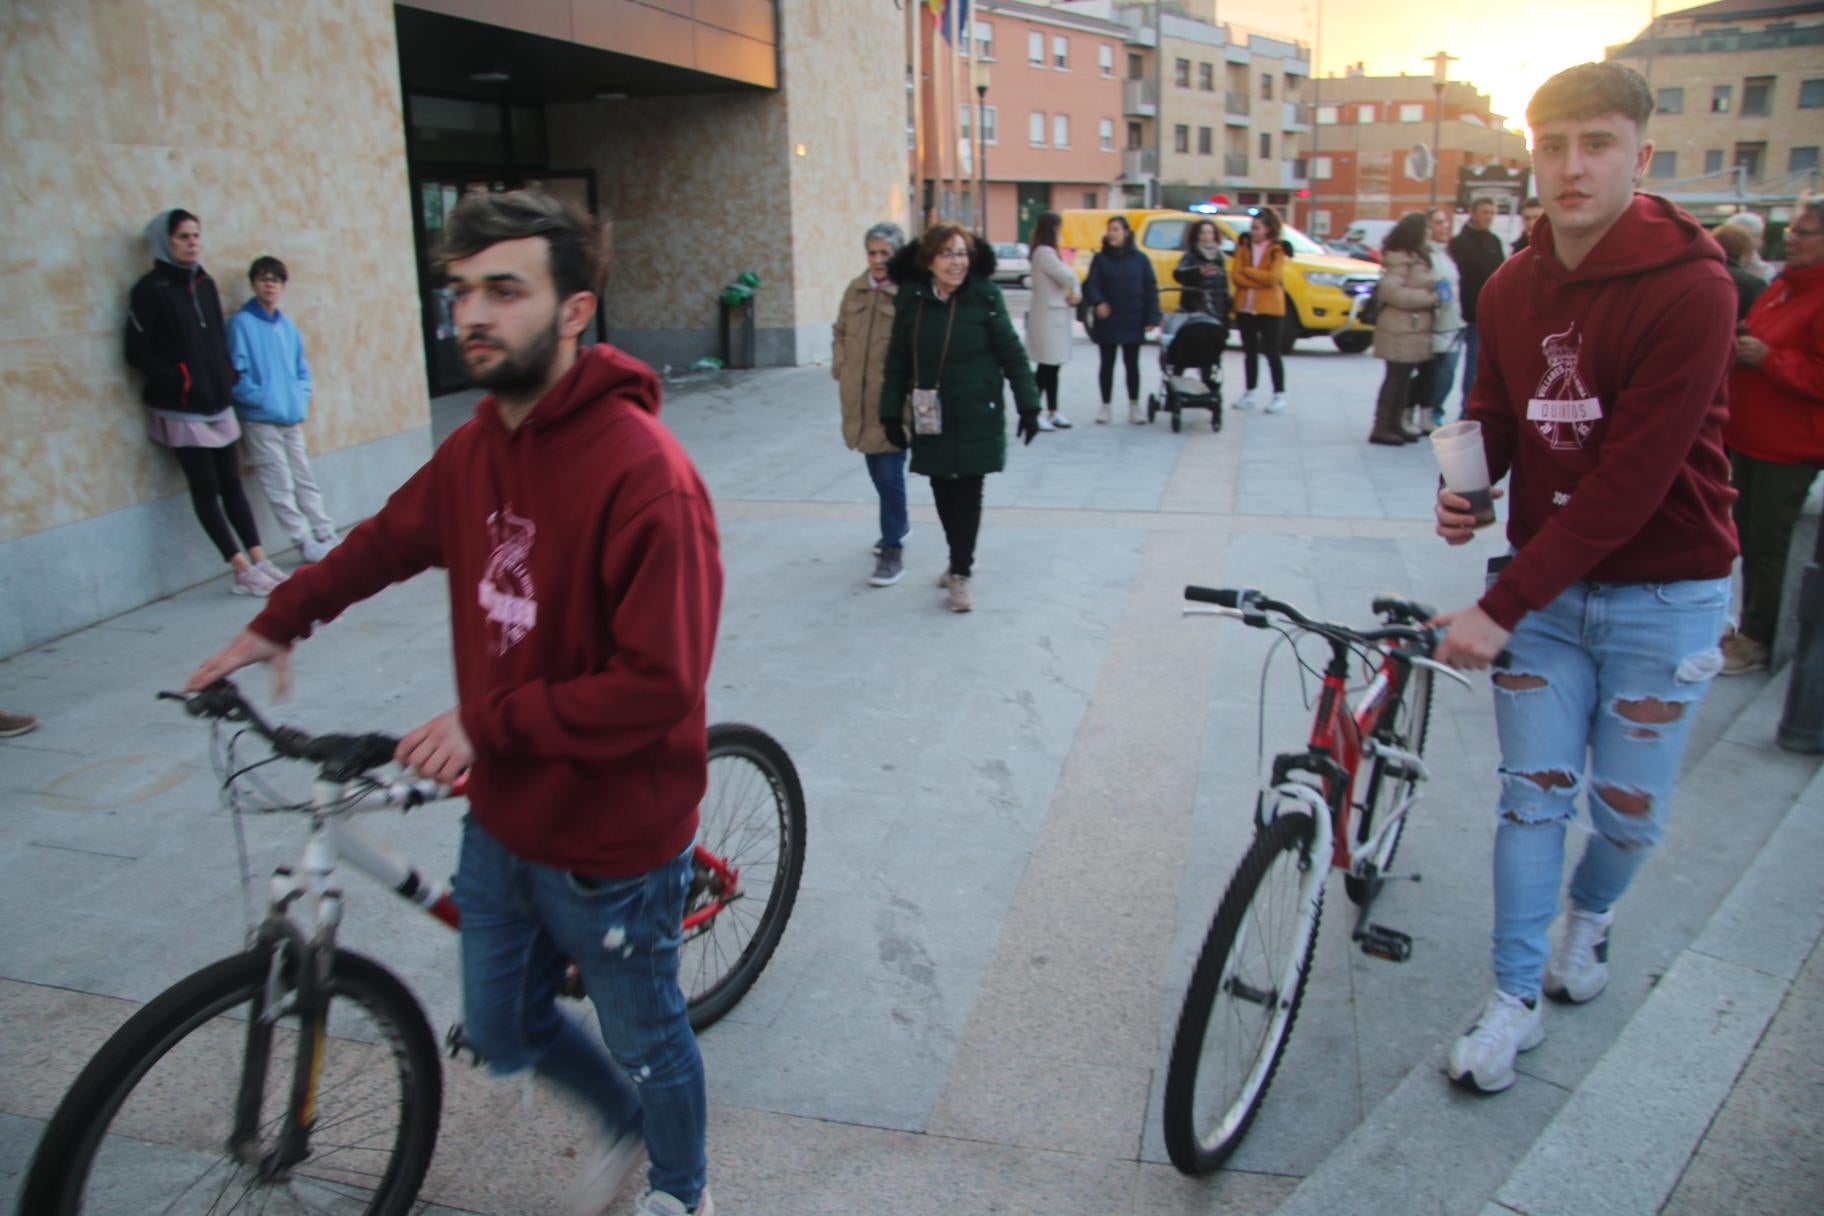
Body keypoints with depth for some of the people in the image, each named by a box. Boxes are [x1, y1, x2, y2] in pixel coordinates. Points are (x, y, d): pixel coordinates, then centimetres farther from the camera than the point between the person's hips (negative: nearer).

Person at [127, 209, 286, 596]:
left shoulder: (205, 284, 10)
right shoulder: (151, 290, -8)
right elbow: (137, 352, -10)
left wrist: (227, 379, 3)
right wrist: (180, 381, -16)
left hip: (218, 405, 6)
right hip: (181, 411, -6)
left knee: (231, 483, 7)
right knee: (206, 488, 0)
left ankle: (259, 561, 9)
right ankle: (242, 572, 0)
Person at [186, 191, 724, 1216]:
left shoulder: (642, 472, -27)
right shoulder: (480, 444, -1)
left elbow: (659, 686, -29)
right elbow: (394, 536, 19)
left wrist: (489, 723, -25)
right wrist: (279, 624, 18)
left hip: (613, 841, -7)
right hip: (502, 822, 7)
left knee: (646, 1039, 18)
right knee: (504, 1033, 24)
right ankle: (625, 1124, 54)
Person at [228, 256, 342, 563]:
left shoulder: (287, 325, 9)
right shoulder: (241, 323, -7)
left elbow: (301, 369, 16)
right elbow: (237, 374, -11)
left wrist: (301, 400, 4)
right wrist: (262, 400, -14)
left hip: (292, 419, 5)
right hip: (260, 421, -5)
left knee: (305, 480, 12)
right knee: (280, 486, 0)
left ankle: (326, 535, 17)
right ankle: (305, 542, 6)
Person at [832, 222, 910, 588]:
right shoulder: (856, 289, 9)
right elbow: (840, 333, 20)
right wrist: (840, 370, 9)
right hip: (859, 399, 7)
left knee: (890, 475, -7)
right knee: (877, 471, 19)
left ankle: (893, 551, 0)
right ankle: (898, 524, 41)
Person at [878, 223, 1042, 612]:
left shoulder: (984, 296, -7)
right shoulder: (911, 300, 0)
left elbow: (1012, 354, -3)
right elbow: (897, 362, 6)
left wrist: (1028, 405, -5)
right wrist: (892, 413, 5)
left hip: (976, 417, -3)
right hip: (930, 418, 3)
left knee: (967, 492, -1)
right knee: (943, 491, 11)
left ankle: (962, 573, 9)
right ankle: (961, 558, 31)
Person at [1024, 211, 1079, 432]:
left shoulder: (1047, 252, 16)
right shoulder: (1045, 252, -15)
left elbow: (1067, 276, 14)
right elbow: (1068, 276, -20)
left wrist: (1073, 293, -5)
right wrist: (1073, 290, 2)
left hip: (1055, 316, 10)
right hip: (1048, 316, -10)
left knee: (1053, 367, 12)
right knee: (1046, 368, -8)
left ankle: (1052, 412, 18)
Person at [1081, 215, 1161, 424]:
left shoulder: (1139, 259, 0)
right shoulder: (1101, 259, 0)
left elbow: (1150, 289, 0)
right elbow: (1090, 285, -7)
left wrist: (1151, 318, -7)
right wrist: (1098, 302, -27)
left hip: (1132, 322, 0)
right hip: (1107, 321, 0)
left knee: (1132, 364, 7)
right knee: (1107, 363, 8)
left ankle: (1134, 406, 16)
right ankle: (1105, 406, 17)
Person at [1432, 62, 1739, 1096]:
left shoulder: (1691, 289, -19)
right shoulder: (1511, 289, 0)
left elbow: (1630, 482, -24)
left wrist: (1502, 606, -27)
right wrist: (1464, 480, -11)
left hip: (1661, 594, -3)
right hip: (1545, 582, 4)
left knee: (1628, 808, 9)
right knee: (1533, 793, 5)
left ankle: (1590, 917, 42)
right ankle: (1517, 1001, 17)